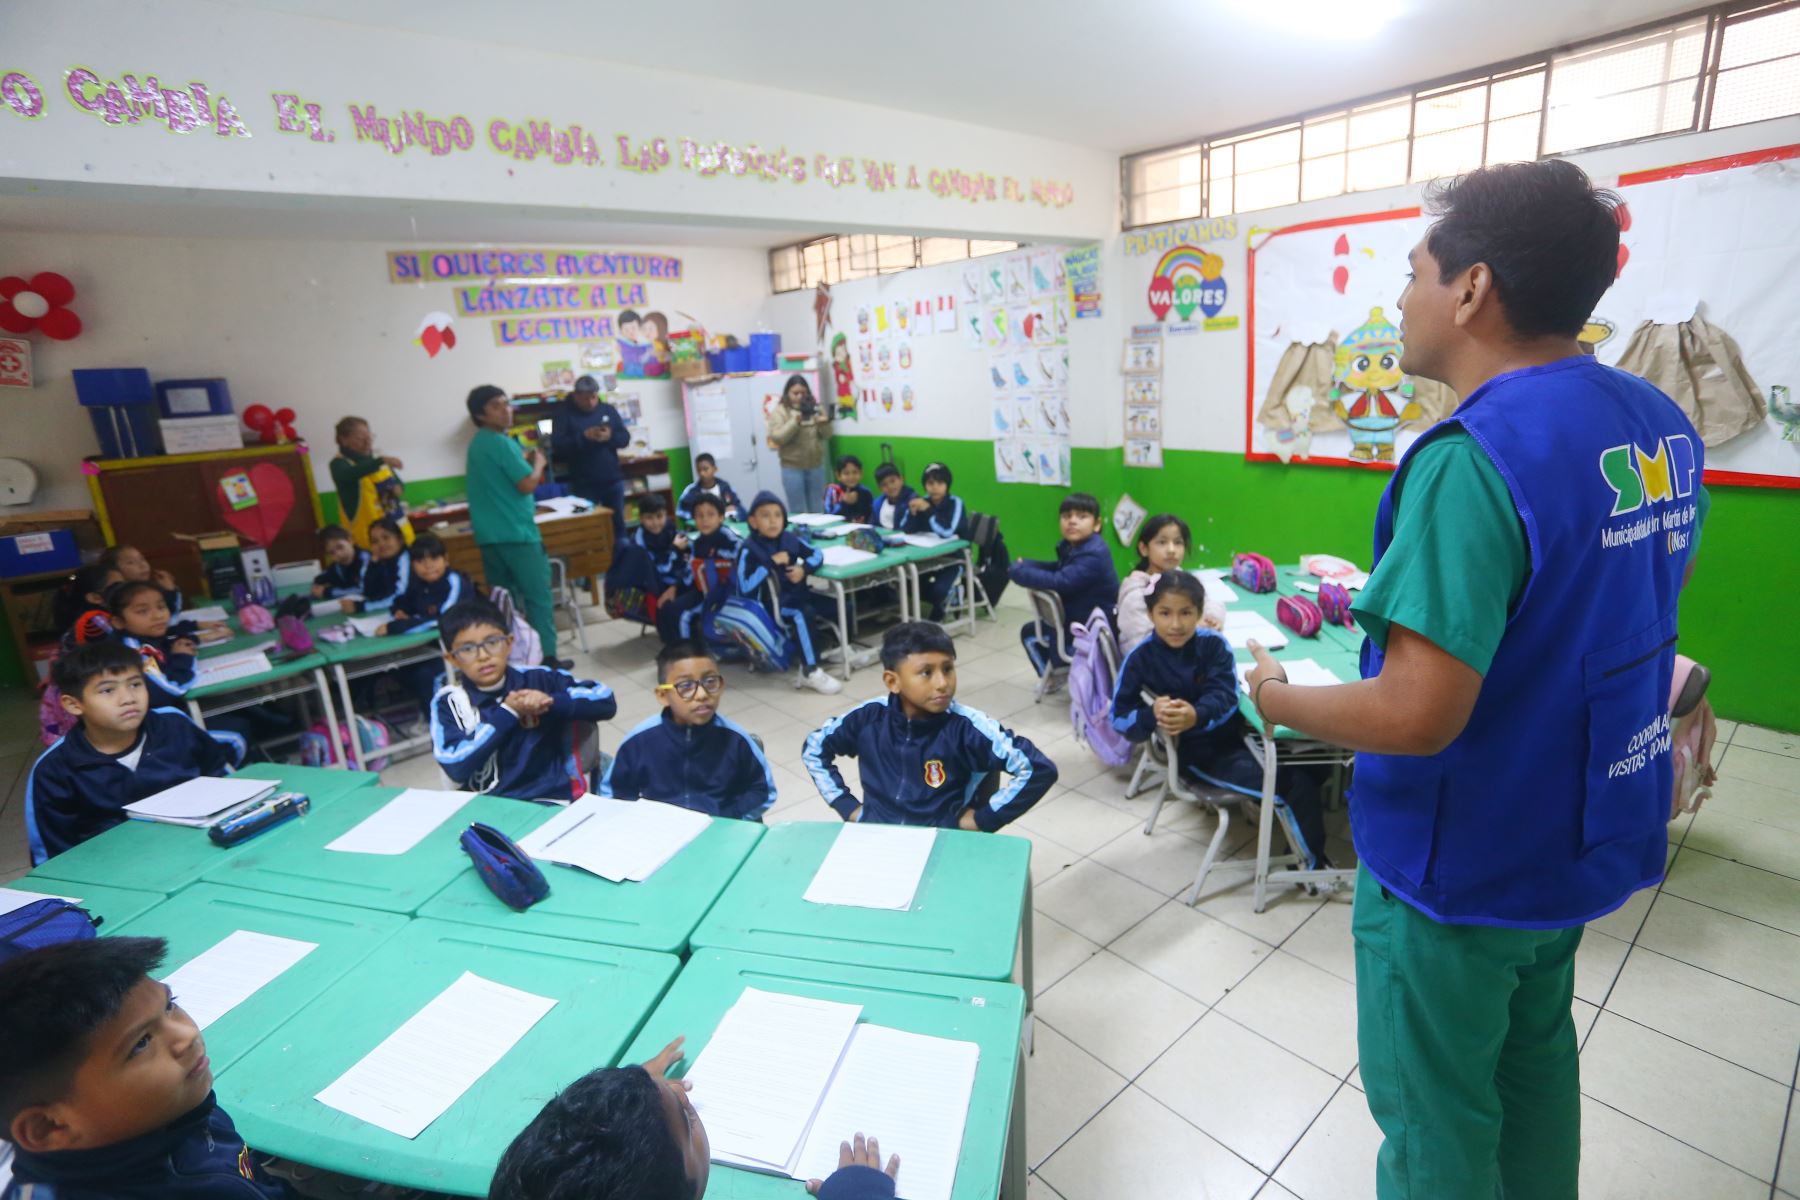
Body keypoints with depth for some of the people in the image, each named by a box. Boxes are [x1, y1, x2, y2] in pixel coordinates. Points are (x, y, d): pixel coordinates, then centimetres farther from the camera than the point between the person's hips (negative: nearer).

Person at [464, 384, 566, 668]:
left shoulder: (477, 444, 15)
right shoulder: (502, 443, -13)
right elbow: (527, 484, -16)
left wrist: (525, 459, 17)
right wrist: (539, 462, 1)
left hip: (489, 535, 9)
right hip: (517, 533, -9)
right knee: (538, 598, -2)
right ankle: (548, 657, 0)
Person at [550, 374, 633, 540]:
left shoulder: (608, 410, 7)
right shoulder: (564, 413, -4)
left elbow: (625, 438, 3)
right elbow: (557, 446, -13)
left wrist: (610, 436, -19)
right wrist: (584, 437, -24)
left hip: (613, 480, 3)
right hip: (584, 484, -3)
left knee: (618, 523, 13)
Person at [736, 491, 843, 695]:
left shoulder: (790, 538, 0)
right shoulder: (748, 549, -16)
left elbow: (817, 554, 9)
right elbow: (745, 589, -22)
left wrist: (803, 568, -13)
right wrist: (770, 563, -24)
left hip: (796, 595, 7)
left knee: (836, 607, -5)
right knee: (804, 614, -32)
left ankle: (809, 656, 4)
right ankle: (810, 672, -24)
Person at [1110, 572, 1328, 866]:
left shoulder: (1214, 644, -6)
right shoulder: (1140, 658, -12)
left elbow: (1225, 695, -18)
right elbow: (1119, 717, -12)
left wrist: (1196, 716, -40)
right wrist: (1152, 715, -34)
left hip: (1236, 731, 4)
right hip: (1198, 750, -3)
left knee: (1305, 769, -12)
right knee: (1285, 783, -16)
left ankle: (1307, 849, 15)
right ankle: (1314, 860, 7)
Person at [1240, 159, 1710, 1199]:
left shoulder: (1475, 458, -29)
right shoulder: (1661, 427, -1)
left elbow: (1418, 716, -32)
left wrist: (1278, 697, -15)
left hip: (1461, 861, -8)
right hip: (1583, 837, 8)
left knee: (1436, 1116, 15)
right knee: (1534, 1055, 29)